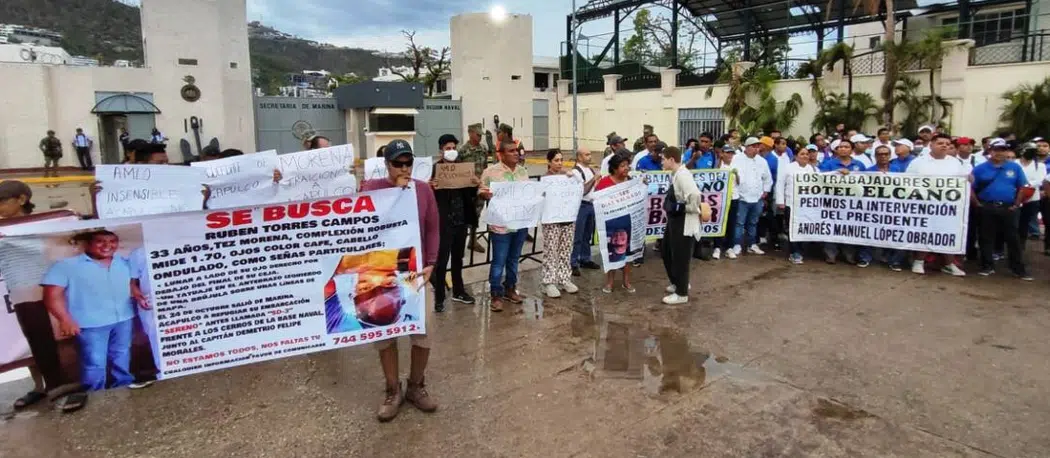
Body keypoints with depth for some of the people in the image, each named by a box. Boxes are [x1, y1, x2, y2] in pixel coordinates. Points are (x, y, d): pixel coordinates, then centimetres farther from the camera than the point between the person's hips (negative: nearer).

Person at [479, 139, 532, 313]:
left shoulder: (523, 171, 8)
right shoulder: (491, 171, -9)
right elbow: (481, 193, -5)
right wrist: (486, 194, -26)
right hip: (501, 224, -5)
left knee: (514, 259, 16)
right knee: (499, 261, 0)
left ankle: (510, 288, 31)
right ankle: (496, 295, 11)